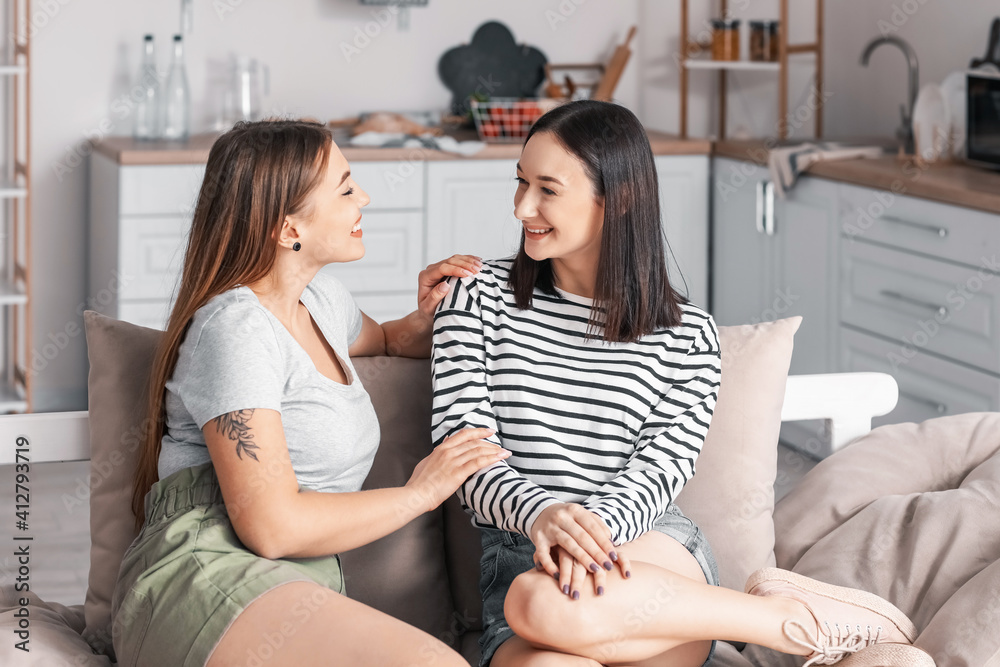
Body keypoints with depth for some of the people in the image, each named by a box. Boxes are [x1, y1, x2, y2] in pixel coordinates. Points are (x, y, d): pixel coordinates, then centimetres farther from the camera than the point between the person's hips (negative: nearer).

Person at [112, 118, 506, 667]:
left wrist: (424, 321, 21)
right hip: (204, 580, -8)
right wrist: (420, 493, -5)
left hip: (302, 591, 8)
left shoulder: (321, 298, 19)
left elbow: (379, 340, 46)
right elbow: (271, 526, -16)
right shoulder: (235, 327, -8)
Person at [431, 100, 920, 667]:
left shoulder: (687, 335, 7)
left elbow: (659, 471, -2)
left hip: (652, 547, -1)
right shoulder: (480, 295, 8)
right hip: (516, 560, 1)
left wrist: (593, 526, -26)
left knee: (549, 605, -39)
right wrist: (540, 513, -23)